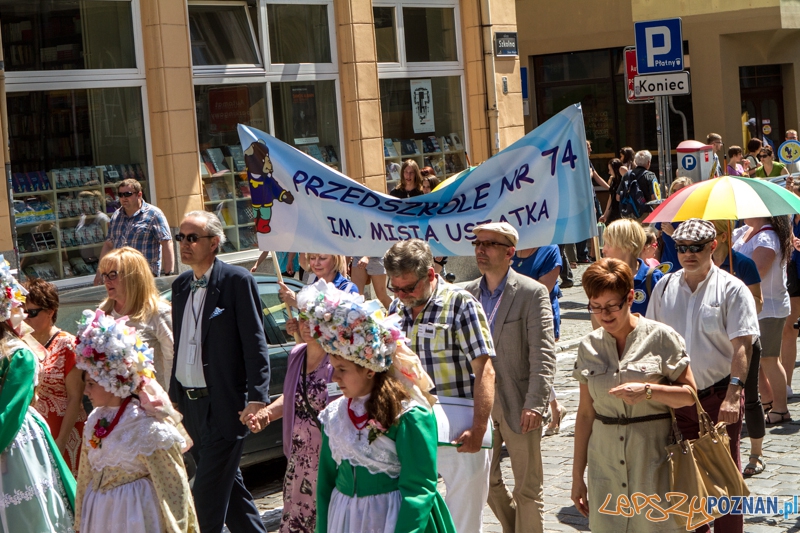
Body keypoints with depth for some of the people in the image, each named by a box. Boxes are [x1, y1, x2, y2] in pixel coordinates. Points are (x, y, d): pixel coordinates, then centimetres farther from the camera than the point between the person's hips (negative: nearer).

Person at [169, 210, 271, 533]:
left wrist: (257, 397, -20)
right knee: (228, 486, 17)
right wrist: (174, 396, 15)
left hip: (224, 406, -7)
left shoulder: (237, 280, -9)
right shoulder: (180, 285, 12)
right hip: (189, 404, 7)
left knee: (206, 496, -7)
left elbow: (255, 345, -13)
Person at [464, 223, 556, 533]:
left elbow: (543, 354, -13)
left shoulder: (532, 293, -9)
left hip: (517, 403, -5)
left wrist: (535, 404, -20)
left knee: (527, 486, 5)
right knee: (486, 480, 16)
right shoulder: (468, 293, 7)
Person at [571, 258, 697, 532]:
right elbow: (585, 412, 10)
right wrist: (577, 474, 10)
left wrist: (647, 390, -19)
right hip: (605, 463, 3)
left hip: (653, 460, -3)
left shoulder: (661, 338, -4)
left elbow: (690, 395, -2)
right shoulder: (589, 346, 6)